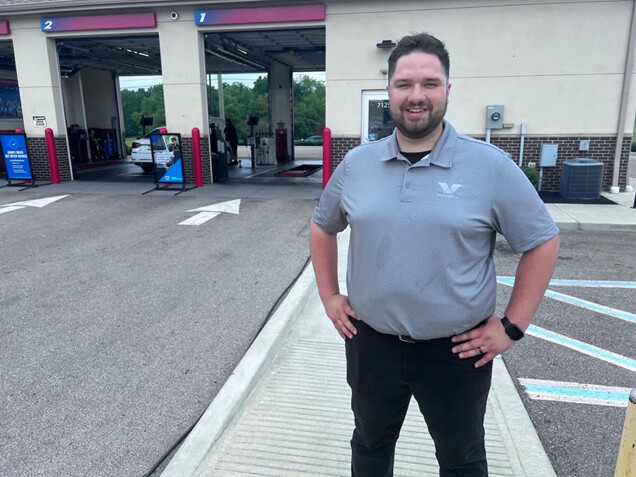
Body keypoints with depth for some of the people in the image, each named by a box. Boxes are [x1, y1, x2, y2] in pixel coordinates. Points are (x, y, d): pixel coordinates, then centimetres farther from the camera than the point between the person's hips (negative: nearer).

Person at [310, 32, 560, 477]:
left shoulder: (490, 165, -12)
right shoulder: (356, 164, -2)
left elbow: (542, 242, -4)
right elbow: (322, 228, 12)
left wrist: (513, 327, -7)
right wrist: (329, 296, 6)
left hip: (456, 351, -2)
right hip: (370, 343, 3)